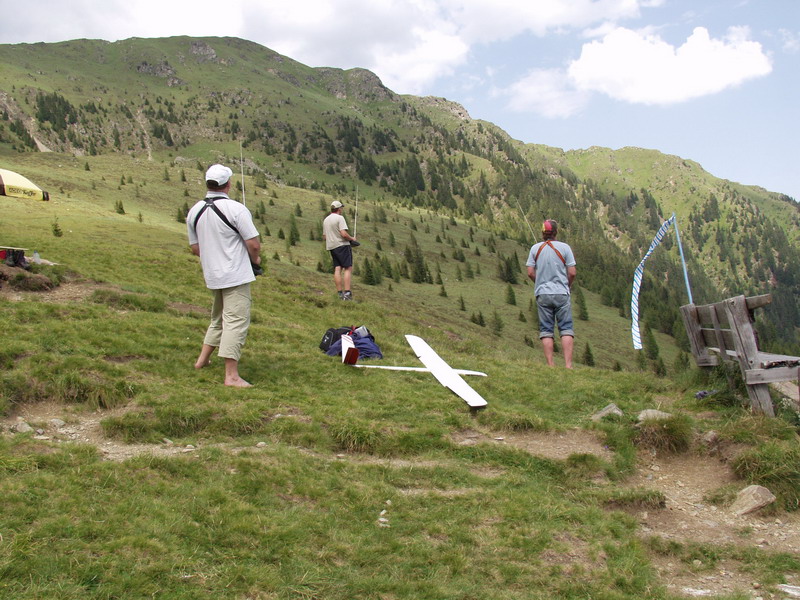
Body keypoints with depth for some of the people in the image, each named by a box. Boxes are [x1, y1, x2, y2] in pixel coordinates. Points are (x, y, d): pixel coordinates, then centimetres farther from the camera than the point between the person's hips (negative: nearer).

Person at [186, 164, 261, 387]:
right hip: (236, 275, -7)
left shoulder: (194, 211, 4)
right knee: (236, 320, -5)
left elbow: (194, 248, 12)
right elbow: (254, 245, -14)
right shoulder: (236, 209, -15)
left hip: (211, 275, 7)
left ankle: (203, 359, 30)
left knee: (218, 318, 24)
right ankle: (231, 376, -7)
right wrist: (256, 259, 6)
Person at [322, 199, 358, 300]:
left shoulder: (325, 220, 16)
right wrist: (352, 238, -3)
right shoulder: (340, 218, -9)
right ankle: (347, 292, -15)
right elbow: (344, 234, -19)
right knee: (348, 268, -7)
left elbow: (324, 237, 20)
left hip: (331, 247, 8)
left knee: (337, 269, 4)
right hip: (342, 246, -8)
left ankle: (340, 293, 0)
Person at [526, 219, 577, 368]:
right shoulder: (564, 247, -3)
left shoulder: (535, 248, 1)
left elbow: (530, 273, 0)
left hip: (542, 293, 1)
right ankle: (568, 365, -4)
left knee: (546, 330, 5)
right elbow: (572, 273, -4)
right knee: (566, 329, 2)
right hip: (561, 293, -1)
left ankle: (550, 365, 2)